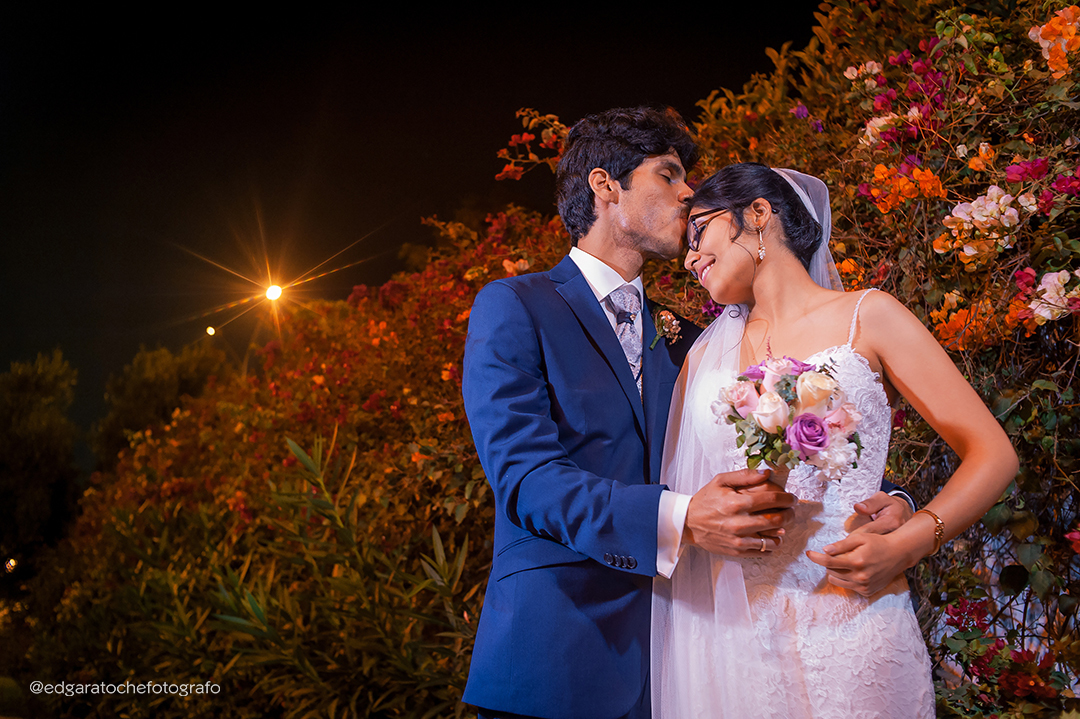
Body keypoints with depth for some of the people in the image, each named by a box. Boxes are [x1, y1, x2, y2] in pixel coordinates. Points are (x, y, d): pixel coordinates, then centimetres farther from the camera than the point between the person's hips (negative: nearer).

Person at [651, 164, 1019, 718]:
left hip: (849, 618, -3)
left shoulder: (866, 318, 1)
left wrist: (905, 545, -15)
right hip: (730, 628, 3)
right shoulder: (706, 356, 12)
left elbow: (992, 454, -1)